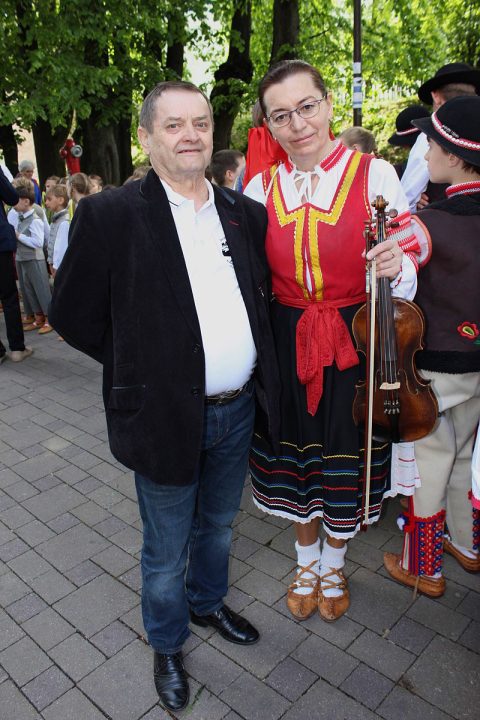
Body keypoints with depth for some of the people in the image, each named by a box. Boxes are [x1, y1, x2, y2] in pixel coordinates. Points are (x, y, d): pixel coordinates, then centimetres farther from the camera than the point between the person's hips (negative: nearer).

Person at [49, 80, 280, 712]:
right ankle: (167, 645, 45)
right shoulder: (109, 215, -13)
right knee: (166, 552, 17)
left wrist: (251, 366, 5)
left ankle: (208, 602, 55)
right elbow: (72, 314, -7)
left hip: (238, 411, 5)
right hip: (167, 417, -4)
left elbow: (262, 294, 15)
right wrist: (141, 365, -5)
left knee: (217, 525, 26)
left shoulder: (246, 213, 2)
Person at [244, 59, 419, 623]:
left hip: (353, 343, -2)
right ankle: (307, 564, 44)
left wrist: (395, 266, -27)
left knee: (345, 460, 12)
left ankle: (334, 567, 43)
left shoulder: (375, 173, -7)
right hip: (287, 345, 3)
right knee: (296, 454, 16)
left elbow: (407, 267, -4)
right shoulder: (260, 187, 2)